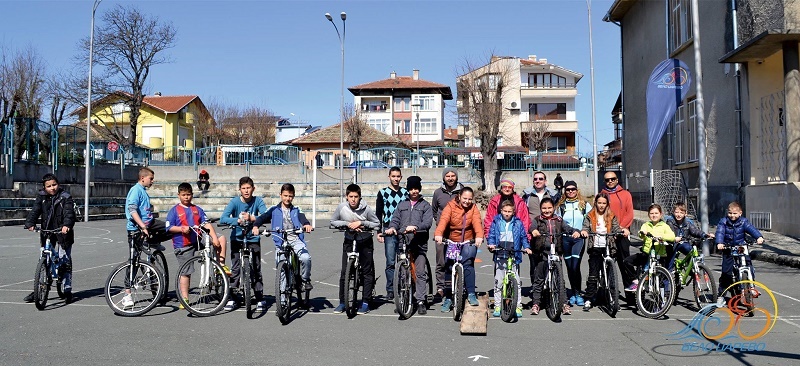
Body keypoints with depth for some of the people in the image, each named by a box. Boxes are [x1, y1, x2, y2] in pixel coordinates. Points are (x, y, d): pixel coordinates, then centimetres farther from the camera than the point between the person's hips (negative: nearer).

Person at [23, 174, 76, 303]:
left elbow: (69, 213, -19)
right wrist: (30, 223, -25)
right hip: (46, 233, 4)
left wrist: (66, 225, -39)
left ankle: (67, 290, 6)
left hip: (63, 232, -4)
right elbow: (35, 211, -6)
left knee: (65, 262, -2)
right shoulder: (41, 197, 4)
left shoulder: (65, 197, -7)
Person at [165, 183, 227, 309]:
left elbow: (206, 224, -1)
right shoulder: (174, 210, 2)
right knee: (185, 272, 1)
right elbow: (169, 228, -4)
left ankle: (221, 265, -4)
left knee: (221, 238, -14)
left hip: (199, 239, 3)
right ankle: (185, 298, 11)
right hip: (183, 245, -3)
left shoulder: (197, 209, 10)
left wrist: (214, 238, -14)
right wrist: (181, 229, -22)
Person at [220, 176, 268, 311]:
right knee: (235, 269, -1)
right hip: (237, 239, 0)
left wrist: (252, 218, -38)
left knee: (256, 269, 0)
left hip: (253, 239, 0)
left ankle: (260, 298, 9)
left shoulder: (258, 201, -9)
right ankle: (232, 298, 11)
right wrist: (238, 220, -39)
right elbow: (223, 219, -24)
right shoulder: (235, 202, -11)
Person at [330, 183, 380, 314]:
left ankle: (365, 302, 8)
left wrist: (361, 223, -21)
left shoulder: (366, 209, -16)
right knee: (344, 272, -1)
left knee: (367, 272, 0)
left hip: (365, 241, -1)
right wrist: (347, 224, -15)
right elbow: (333, 222, 0)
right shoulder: (341, 207, -11)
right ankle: (342, 302, 9)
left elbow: (377, 224, -8)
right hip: (349, 241, 1)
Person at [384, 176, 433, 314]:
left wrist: (415, 227, -22)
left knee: (420, 272, -9)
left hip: (419, 242, -3)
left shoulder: (425, 205, 11)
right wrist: (392, 227, -10)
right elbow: (395, 219, 13)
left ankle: (421, 301, -6)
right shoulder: (402, 205, 21)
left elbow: (428, 222, -3)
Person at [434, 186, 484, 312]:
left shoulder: (474, 209, 0)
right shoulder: (451, 206, -5)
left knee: (468, 264, -21)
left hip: (468, 243, 0)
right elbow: (443, 219, -22)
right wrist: (438, 234, -42)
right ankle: (448, 298, 9)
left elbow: (477, 222, -17)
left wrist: (479, 236, -38)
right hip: (451, 242, 0)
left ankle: (471, 294, -10)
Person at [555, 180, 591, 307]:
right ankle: (572, 293, 18)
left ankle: (578, 293, -2)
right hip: (565, 239, 2)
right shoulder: (561, 206, 11)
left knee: (575, 266, -13)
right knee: (569, 267, 6)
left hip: (579, 238, -2)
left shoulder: (584, 204, 7)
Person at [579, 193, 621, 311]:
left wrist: (623, 231, -19)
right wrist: (583, 232, -25)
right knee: (593, 274, -4)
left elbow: (616, 228, 4)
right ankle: (588, 299, -1)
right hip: (595, 248, -1)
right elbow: (585, 227, -2)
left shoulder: (611, 216, 11)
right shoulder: (590, 216, 8)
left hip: (608, 247, 1)